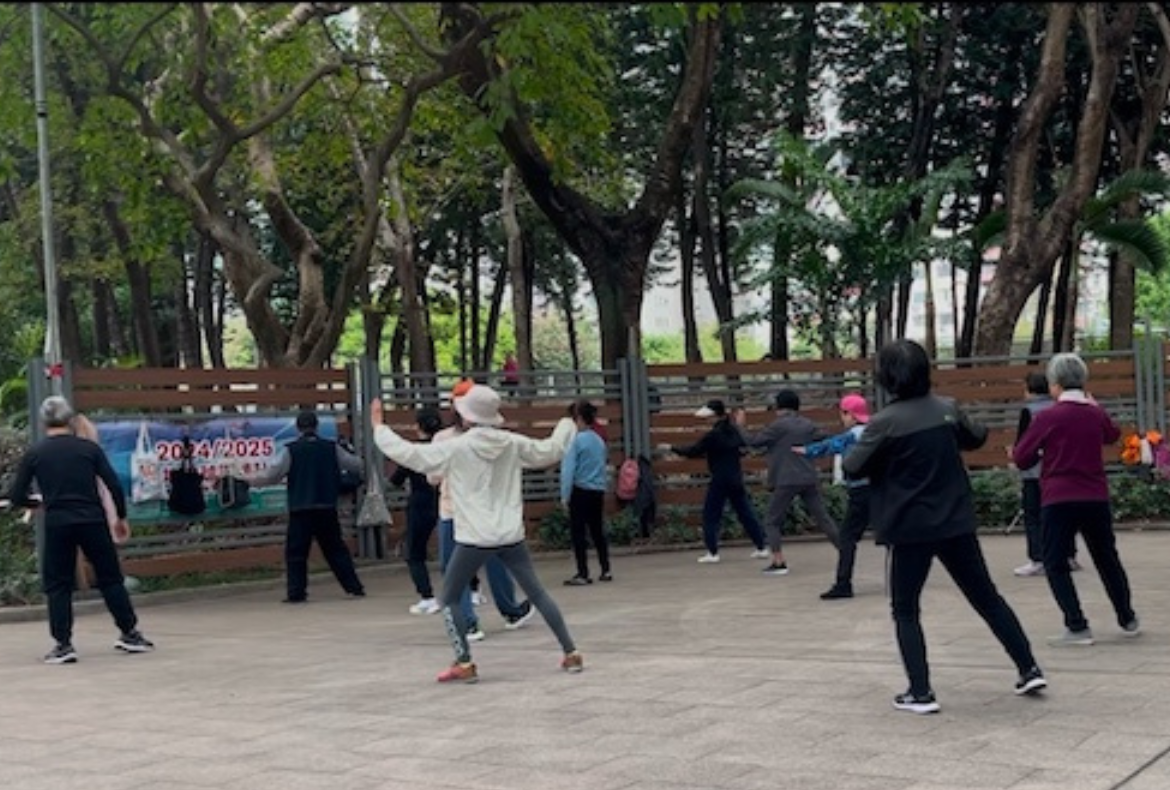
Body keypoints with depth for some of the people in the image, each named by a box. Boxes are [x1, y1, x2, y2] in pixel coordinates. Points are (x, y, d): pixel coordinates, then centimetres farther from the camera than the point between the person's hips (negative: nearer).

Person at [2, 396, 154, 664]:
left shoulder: (34, 454, 2)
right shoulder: (89, 448, 2)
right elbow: (114, 485, 0)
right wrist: (121, 517, 13)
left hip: (57, 524, 0)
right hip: (93, 521, 1)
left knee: (57, 584, 9)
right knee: (111, 579, 11)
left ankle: (63, 644, 5)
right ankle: (129, 633, 16)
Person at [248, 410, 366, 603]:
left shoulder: (291, 450, -4)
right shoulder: (331, 447, 4)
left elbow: (272, 474, -7)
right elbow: (355, 464, 13)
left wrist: (251, 480, 10)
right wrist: (362, 461, 37)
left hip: (300, 510, -3)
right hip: (327, 508, 3)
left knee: (296, 552, 3)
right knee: (336, 549, 12)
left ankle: (296, 593, -3)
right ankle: (354, 587, 10)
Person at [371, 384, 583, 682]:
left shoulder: (455, 448, -10)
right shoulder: (512, 443, 1)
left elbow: (407, 453, -8)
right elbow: (550, 450, 16)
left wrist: (379, 427, 7)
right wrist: (567, 424, 35)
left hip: (474, 538, -4)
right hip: (511, 535, 4)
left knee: (449, 599, 11)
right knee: (537, 592, 15)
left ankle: (464, 663, 3)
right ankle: (571, 653, 15)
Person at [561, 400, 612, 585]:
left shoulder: (576, 440, -12)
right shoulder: (599, 440, 8)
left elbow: (569, 469, -14)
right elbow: (602, 467, 13)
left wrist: (565, 495, -11)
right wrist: (603, 488, 18)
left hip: (581, 491, -6)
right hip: (598, 491, 6)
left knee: (578, 533, 0)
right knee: (598, 531, 15)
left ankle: (583, 574, 0)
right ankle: (605, 570, 19)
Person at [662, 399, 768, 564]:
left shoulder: (713, 435, -15)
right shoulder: (734, 431, 5)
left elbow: (694, 451, -13)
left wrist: (671, 448, -2)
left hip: (720, 480, -7)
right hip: (737, 479, 7)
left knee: (711, 514, 2)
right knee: (745, 513, 12)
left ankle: (712, 552, -2)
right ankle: (761, 547, 14)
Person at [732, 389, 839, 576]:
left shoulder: (779, 425, -7)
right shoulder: (809, 425, 10)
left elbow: (754, 441, -5)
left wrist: (741, 426, 10)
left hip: (787, 481, -5)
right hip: (810, 480, 5)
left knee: (773, 522, 4)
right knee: (823, 518, 12)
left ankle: (778, 562, -6)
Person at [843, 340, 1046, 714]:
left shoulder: (885, 422, -14)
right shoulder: (947, 408, 1)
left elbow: (854, 469, -7)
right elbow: (977, 437, 19)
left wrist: (853, 449, 11)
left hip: (911, 529, -4)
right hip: (956, 523, 4)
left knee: (905, 611, 8)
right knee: (987, 598, 16)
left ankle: (920, 692, 1)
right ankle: (1029, 670, 17)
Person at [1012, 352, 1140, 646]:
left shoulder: (1047, 417, -10)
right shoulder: (1096, 413, 4)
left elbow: (1021, 459, -5)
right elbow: (1113, 434, 27)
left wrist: (1044, 449, 14)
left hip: (1058, 501, -5)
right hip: (1096, 498, 5)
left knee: (1055, 565, 3)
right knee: (1107, 559, 19)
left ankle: (1077, 627, -6)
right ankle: (1128, 621, 28)